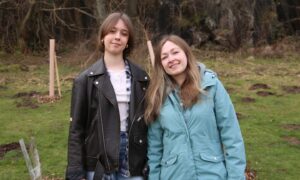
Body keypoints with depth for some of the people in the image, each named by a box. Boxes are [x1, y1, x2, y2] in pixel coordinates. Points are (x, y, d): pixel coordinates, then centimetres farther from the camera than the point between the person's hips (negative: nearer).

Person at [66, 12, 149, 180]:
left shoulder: (141, 78, 5)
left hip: (133, 164, 2)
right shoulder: (87, 79, -3)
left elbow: (148, 121, 8)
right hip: (99, 163, -2)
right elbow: (77, 128, -3)